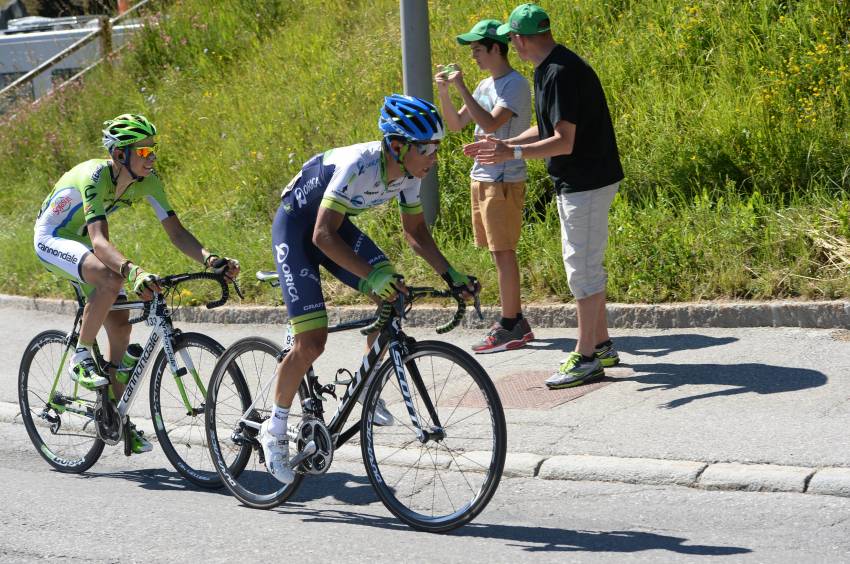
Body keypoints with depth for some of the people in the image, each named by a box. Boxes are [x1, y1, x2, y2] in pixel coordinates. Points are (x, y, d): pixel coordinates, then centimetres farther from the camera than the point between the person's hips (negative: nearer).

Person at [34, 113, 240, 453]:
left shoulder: (148, 181, -16)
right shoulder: (95, 176, -35)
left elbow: (177, 233, -17)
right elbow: (99, 241, -47)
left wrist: (209, 259, -36)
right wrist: (135, 272, -64)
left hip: (83, 242, 7)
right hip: (53, 240, -7)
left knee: (120, 326, 1)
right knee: (111, 279, -35)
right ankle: (81, 356, -15)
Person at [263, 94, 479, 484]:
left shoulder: (408, 173, -12)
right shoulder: (360, 165, -34)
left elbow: (415, 232, 3)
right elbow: (323, 235, -37)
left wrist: (450, 275, -9)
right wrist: (370, 274, -48)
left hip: (336, 226, 7)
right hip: (296, 228, -7)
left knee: (394, 296, -12)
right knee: (311, 341, -14)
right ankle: (275, 429, 4)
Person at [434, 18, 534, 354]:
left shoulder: (515, 85, -13)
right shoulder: (486, 86, 14)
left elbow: (490, 124, -25)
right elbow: (455, 125, 15)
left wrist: (461, 87, -22)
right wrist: (444, 93, 0)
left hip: (504, 180, -9)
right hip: (482, 178, 9)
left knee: (503, 252, -7)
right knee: (500, 252, 12)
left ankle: (508, 328, -4)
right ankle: (515, 321, 18)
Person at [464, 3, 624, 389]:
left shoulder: (561, 73, -22)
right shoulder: (547, 70, 10)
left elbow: (563, 142, -26)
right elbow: (547, 130, 19)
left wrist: (513, 153, -29)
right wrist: (505, 144, 12)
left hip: (586, 184, -11)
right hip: (575, 182, 11)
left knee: (582, 268, -5)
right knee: (585, 266, 17)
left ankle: (586, 358, 0)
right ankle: (601, 346, 26)